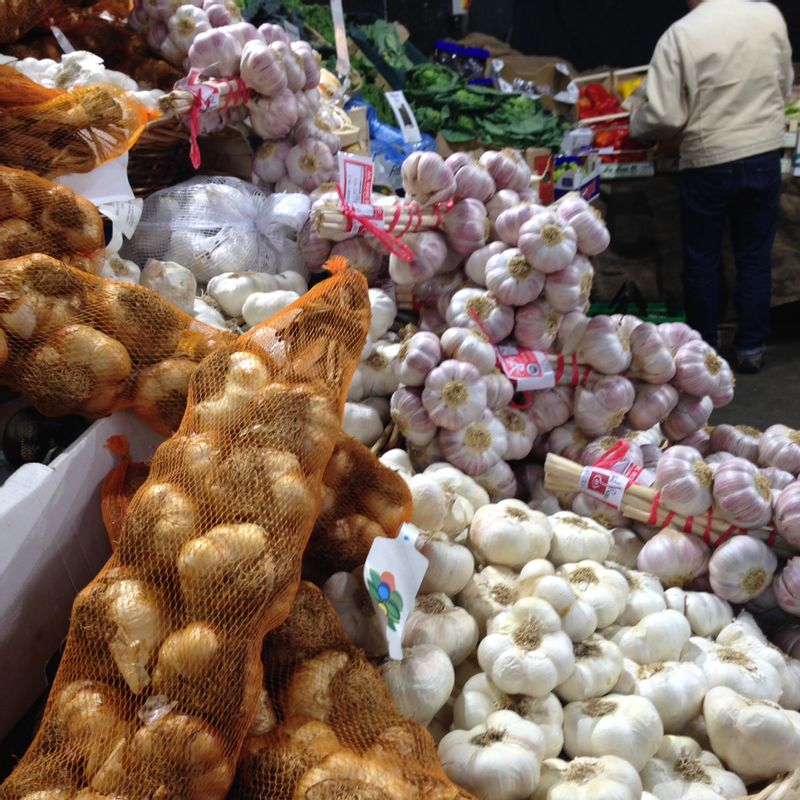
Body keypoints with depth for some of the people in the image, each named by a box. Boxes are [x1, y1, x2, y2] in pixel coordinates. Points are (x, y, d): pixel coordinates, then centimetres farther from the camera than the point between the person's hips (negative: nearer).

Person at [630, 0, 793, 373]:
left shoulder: (680, 34, -13)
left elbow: (663, 116, -16)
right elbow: (783, 86, 12)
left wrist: (636, 119, 5)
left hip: (708, 163, -3)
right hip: (765, 155, 3)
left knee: (702, 259, 12)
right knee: (755, 256, 13)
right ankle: (750, 347, 21)